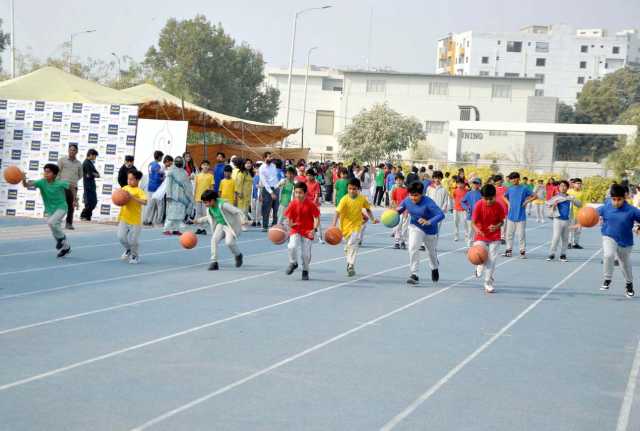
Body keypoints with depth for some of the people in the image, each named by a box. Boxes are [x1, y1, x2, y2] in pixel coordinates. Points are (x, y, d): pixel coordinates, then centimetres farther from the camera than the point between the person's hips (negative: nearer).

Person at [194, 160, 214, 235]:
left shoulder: (210, 176, -1)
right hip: (198, 197, 3)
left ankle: (203, 228, 2)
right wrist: (194, 196, 8)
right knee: (198, 213, 6)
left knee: (205, 213, -3)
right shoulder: (198, 175, 8)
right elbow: (196, 186, 11)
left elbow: (212, 187, 0)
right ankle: (198, 228, 12)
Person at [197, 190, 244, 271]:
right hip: (220, 225, 6)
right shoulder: (209, 208, -4)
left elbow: (237, 212, -26)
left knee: (229, 242, -23)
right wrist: (199, 220, 11)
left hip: (231, 225, -6)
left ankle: (238, 255, 9)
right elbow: (210, 217, 19)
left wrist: (243, 220, -40)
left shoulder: (223, 204, -27)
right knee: (214, 239, -16)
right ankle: (214, 262, -10)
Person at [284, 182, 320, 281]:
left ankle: (305, 271, 27)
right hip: (295, 229, 2)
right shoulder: (292, 204, -7)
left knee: (306, 253, -1)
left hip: (308, 231, -1)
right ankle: (293, 263, 8)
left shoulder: (311, 204, -14)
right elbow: (289, 217, 3)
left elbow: (317, 218, -8)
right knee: (292, 246, -23)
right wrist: (290, 224, -16)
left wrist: (314, 229, -20)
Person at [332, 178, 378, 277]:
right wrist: (333, 225, -36)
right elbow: (338, 212, -24)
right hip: (346, 226, 1)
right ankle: (349, 263, 37)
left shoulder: (362, 199, -8)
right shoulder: (344, 199, -16)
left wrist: (372, 219, 3)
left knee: (352, 244, -18)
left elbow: (368, 209, 12)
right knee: (348, 246, 15)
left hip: (357, 225, -1)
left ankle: (351, 266, -19)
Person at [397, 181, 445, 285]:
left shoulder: (428, 202, -31)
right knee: (413, 248, -23)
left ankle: (434, 269, 52)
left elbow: (441, 215, -37)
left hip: (430, 230, -2)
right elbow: (399, 209, 1)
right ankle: (414, 274, -17)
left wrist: (429, 222, -52)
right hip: (415, 227, 2)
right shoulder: (407, 201, -16)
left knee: (432, 251, 19)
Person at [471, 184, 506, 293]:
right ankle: (479, 267, 24)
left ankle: (488, 283, 12)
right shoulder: (478, 205, -16)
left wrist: (497, 226, -23)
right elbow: (473, 222, -14)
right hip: (481, 236, -1)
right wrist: (477, 230, -36)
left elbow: (501, 221, 1)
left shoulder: (498, 206, -11)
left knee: (492, 260, -2)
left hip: (494, 237, 1)